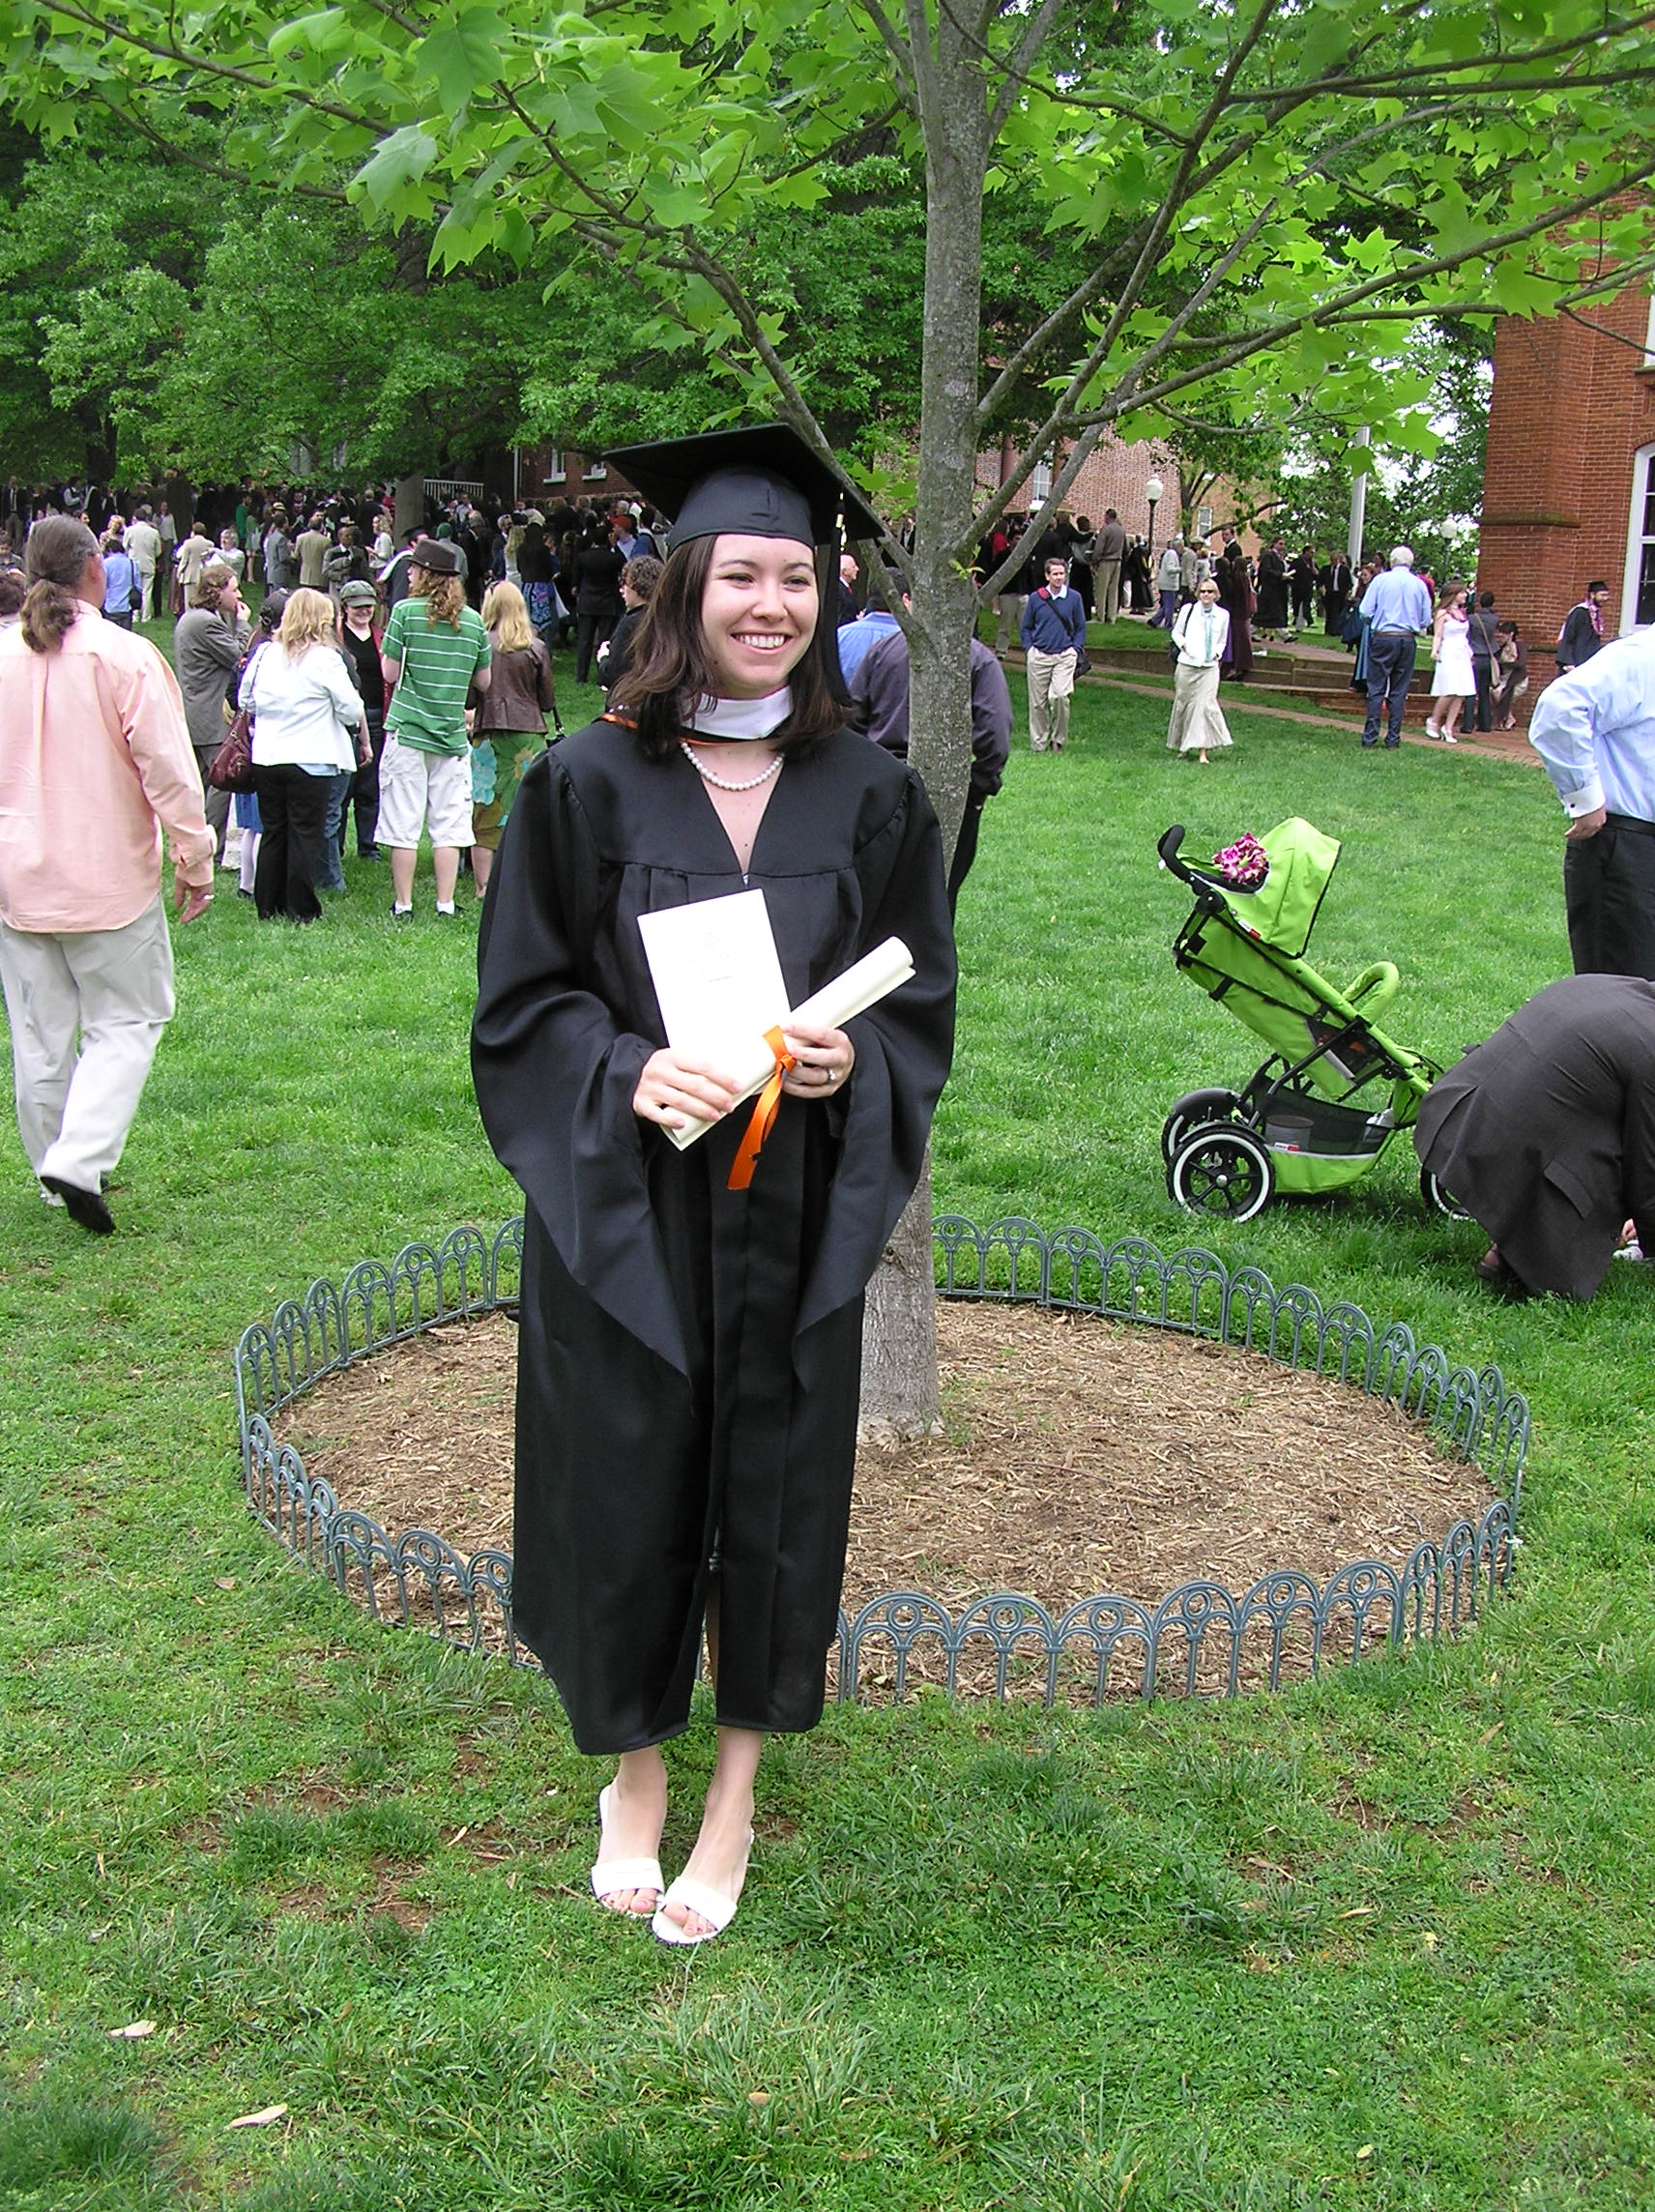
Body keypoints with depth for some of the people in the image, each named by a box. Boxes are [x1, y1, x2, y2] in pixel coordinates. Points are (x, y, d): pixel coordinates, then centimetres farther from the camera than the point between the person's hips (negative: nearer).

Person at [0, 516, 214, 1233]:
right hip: (109, 879, -4)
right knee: (125, 1022, 6)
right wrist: (194, 859, -4)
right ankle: (80, 1160, -10)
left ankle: (58, 1169, 23)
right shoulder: (124, 656, -13)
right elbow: (168, 769, -14)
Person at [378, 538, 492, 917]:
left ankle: (403, 904, 5)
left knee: (403, 825, 2)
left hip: (407, 731, -3)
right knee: (448, 826, 5)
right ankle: (445, 905, 5)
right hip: (451, 734, 3)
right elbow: (484, 682, 11)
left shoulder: (405, 612, -6)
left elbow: (390, 673, -5)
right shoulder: (473, 620, 4)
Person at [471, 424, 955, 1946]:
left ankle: (735, 1798, 29)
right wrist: (630, 1070, -20)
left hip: (794, 1216, 2)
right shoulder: (590, 784, -5)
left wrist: (851, 1061, -15)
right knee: (626, 1488, 8)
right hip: (623, 1210, -1)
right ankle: (635, 1771, 33)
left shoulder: (869, 797, 0)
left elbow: (924, 1006, 6)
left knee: (775, 1486, 10)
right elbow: (522, 1004, -2)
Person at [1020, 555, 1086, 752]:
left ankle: (1058, 739, 0)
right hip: (1039, 655, 1)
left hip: (1065, 655, -1)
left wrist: (1076, 649, 2)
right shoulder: (1035, 598, 5)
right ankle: (1038, 743, 15)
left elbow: (1081, 627, 14)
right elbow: (1026, 627, 14)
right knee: (1037, 702, 2)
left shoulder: (1074, 598, 6)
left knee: (1060, 696, -18)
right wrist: (1029, 649, 2)